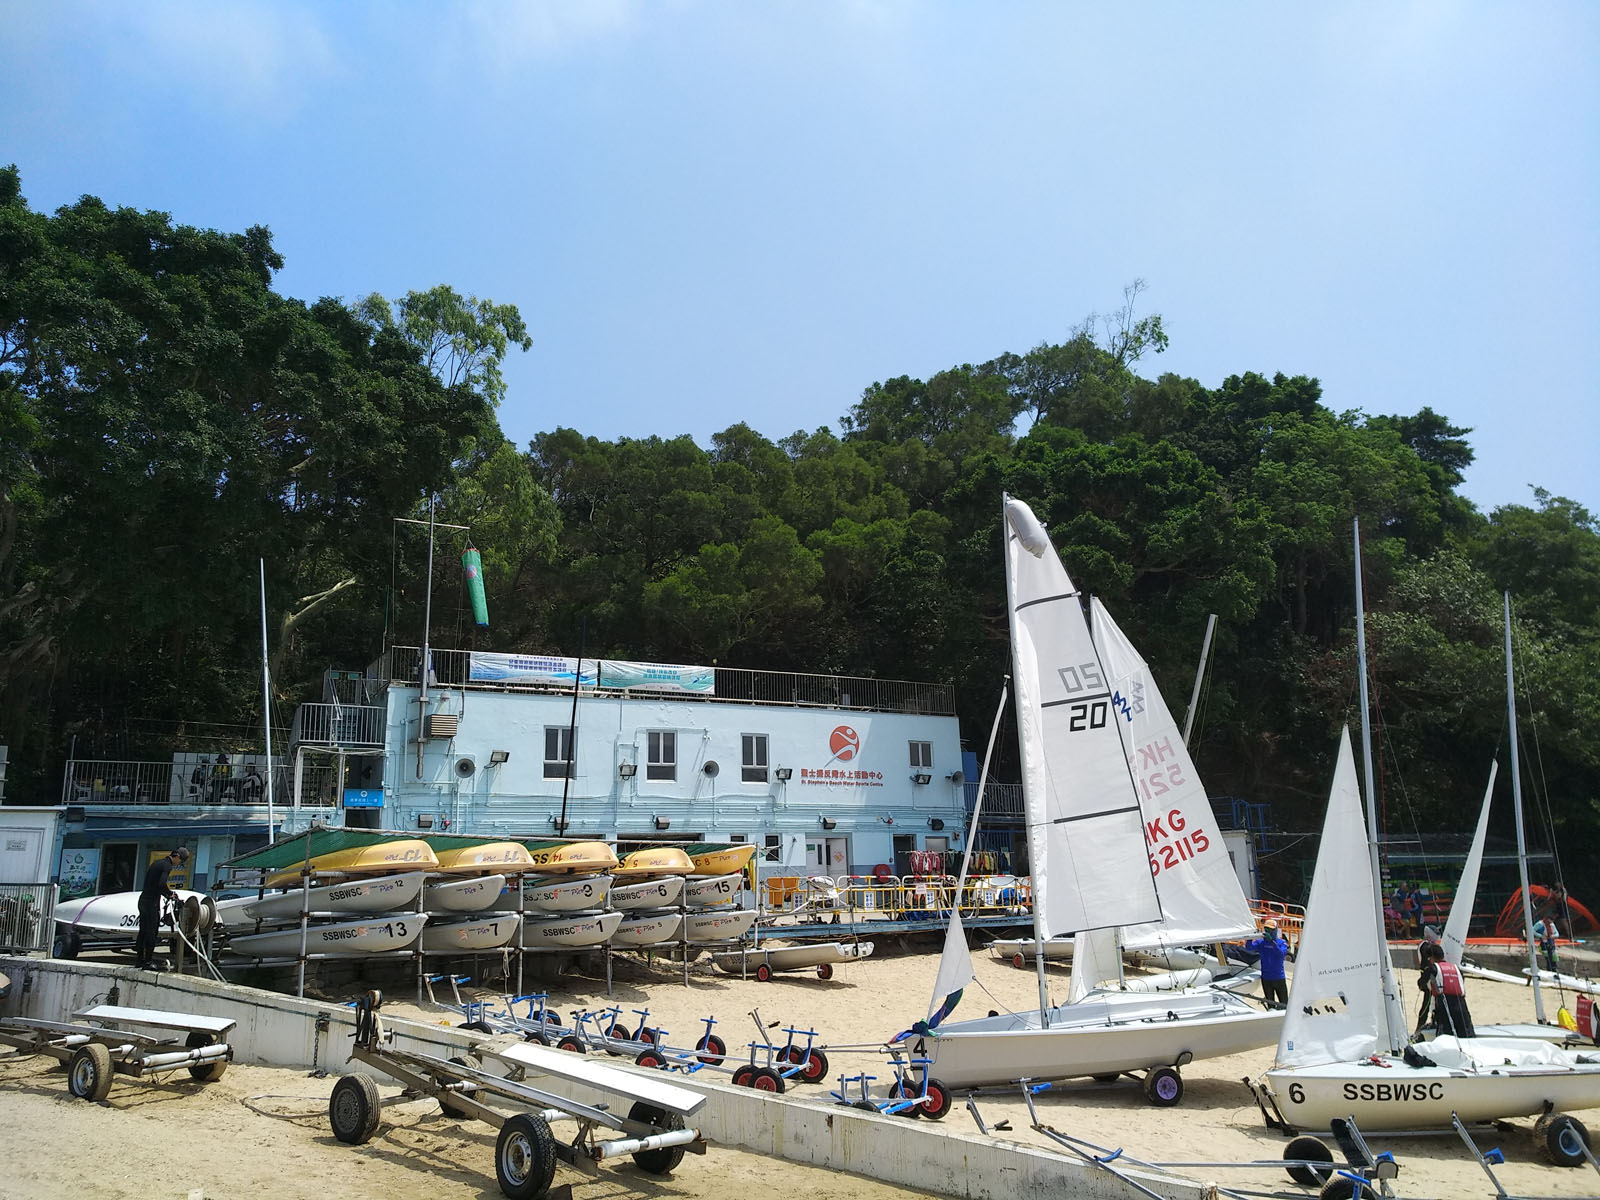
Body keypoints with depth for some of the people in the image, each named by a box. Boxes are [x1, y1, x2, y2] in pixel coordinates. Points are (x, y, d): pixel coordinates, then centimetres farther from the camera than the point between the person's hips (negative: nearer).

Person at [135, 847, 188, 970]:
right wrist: (170, 894, -9)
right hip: (152, 902, -9)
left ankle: (139, 960, 18)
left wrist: (167, 893, 17)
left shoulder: (157, 862, 17)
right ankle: (148, 961, -2)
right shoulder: (167, 866, -13)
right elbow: (162, 884, -26)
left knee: (143, 931, 13)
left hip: (143, 899, 9)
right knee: (151, 931, -4)